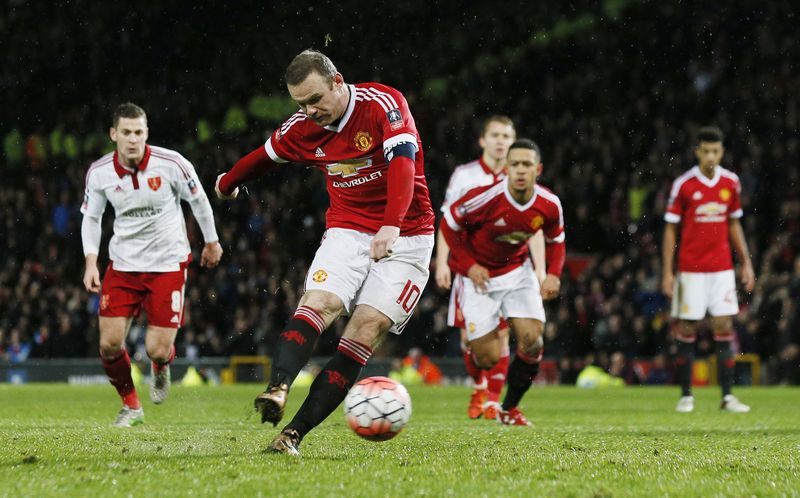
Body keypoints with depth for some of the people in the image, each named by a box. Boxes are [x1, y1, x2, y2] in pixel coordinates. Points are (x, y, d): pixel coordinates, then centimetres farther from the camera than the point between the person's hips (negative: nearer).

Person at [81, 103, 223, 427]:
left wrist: (211, 242, 13)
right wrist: (91, 262, -3)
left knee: (157, 349, -8)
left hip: (168, 263, -2)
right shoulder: (99, 173, -8)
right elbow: (90, 216, 9)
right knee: (109, 345, -7)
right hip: (122, 264, 2)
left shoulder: (170, 164, -15)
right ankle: (130, 406, 19)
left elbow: (198, 200, 2)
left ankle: (162, 368, 33)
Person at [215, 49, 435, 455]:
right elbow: (262, 158, 20)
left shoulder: (384, 104, -16)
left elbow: (403, 163, -30)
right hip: (346, 231, 4)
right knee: (319, 303, -24)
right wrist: (227, 184, 37)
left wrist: (391, 227, -44)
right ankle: (277, 389, -45)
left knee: (368, 329, -15)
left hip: (405, 236, -4)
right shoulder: (301, 130, 0)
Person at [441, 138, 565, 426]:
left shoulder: (549, 205, -13)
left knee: (532, 339, -12)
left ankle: (510, 408, 8)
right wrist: (469, 265, -17)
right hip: (479, 274, -4)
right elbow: (449, 224, -11)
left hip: (517, 271, 4)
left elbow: (556, 241, 7)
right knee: (488, 358, -9)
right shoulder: (486, 197, -26)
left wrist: (553, 274, -10)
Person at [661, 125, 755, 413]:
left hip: (722, 268, 3)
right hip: (691, 268, -3)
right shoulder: (683, 184, -5)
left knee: (724, 327, -2)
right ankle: (686, 395, 8)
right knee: (686, 329, 0)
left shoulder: (731, 183, 4)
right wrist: (667, 273, -5)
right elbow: (670, 230, -1)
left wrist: (746, 263, 10)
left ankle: (727, 396, 0)